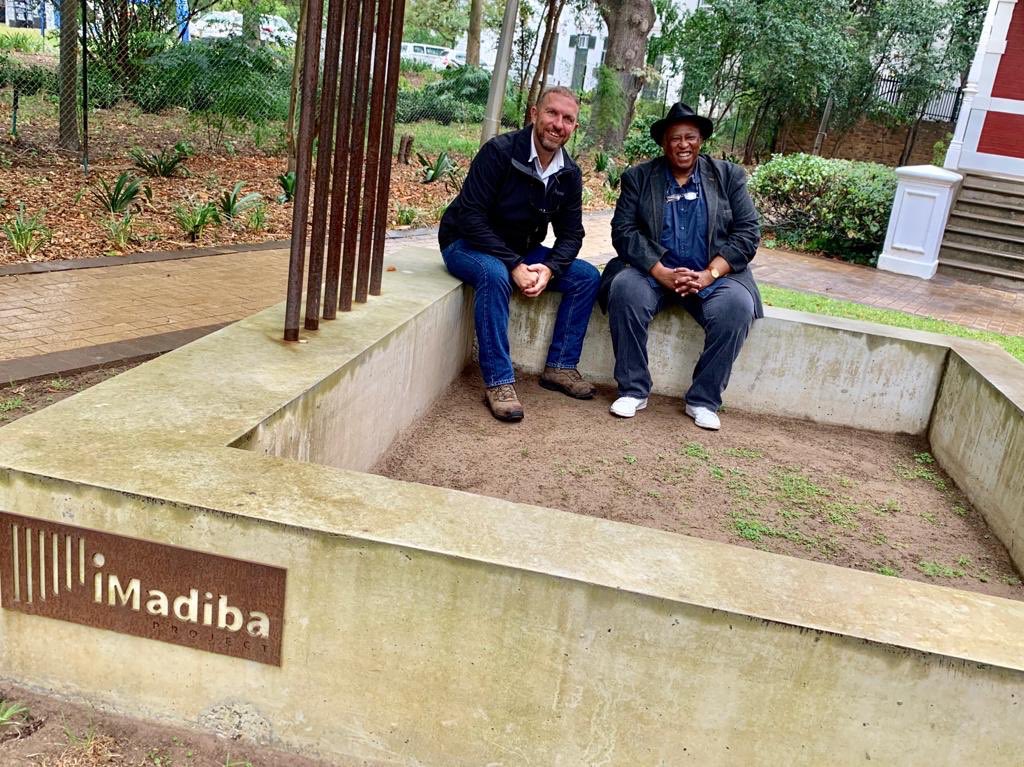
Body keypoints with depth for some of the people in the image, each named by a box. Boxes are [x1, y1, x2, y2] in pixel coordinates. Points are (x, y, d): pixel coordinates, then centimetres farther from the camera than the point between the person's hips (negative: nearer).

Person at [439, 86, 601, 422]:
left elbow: (571, 233, 0)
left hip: (522, 250, 7)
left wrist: (549, 269, -21)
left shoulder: (569, 174, -3)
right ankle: (498, 382, -32)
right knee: (494, 276, -39)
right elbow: (470, 217, -26)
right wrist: (513, 265, -32)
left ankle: (560, 367, 1)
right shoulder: (499, 152, -22)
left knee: (587, 277, -7)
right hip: (466, 243, -6)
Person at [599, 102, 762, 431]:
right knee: (625, 289, -31)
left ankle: (703, 400, -14)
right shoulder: (638, 177, 6)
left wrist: (708, 275, -16)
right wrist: (663, 274, -19)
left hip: (713, 274, 1)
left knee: (738, 306, -29)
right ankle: (633, 390, -18)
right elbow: (623, 231, -5)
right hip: (654, 271, 0)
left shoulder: (729, 176, 7)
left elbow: (748, 232, 0)